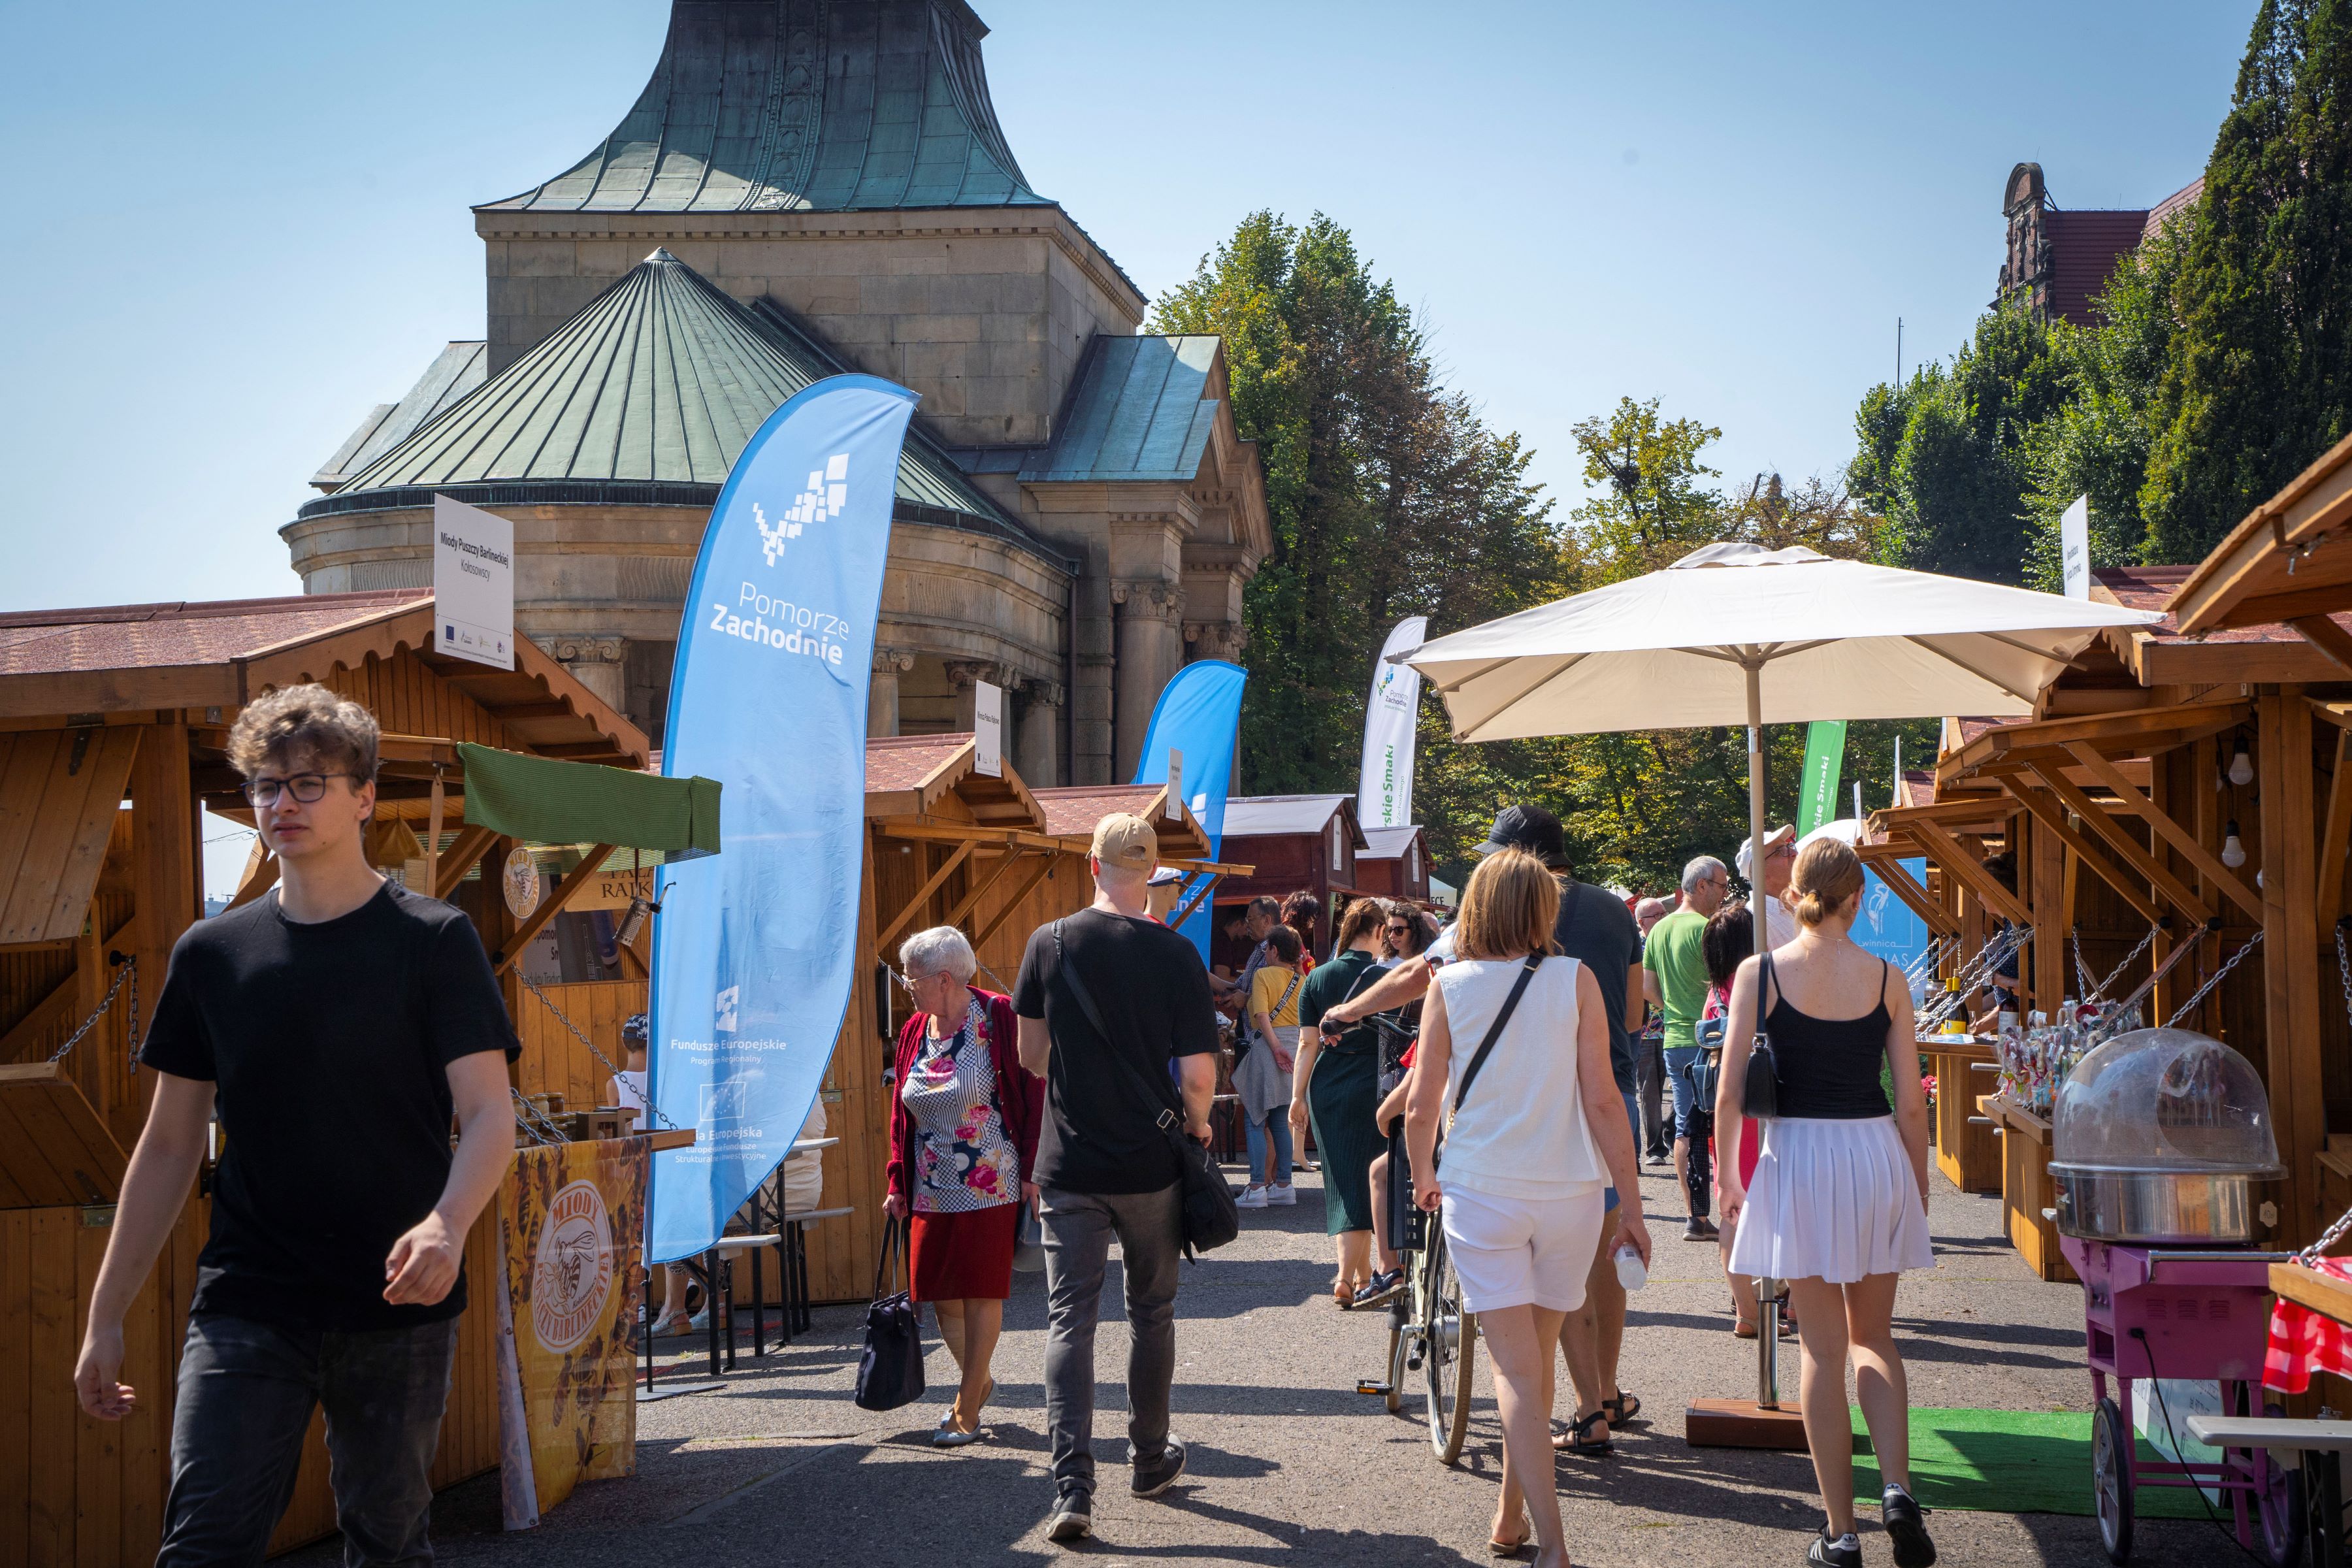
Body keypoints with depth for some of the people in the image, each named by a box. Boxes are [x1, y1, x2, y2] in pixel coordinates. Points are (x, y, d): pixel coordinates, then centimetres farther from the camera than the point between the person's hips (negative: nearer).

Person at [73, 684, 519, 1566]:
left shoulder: (432, 941, -1)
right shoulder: (212, 954, 8)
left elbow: (488, 1115, -8)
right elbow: (169, 1145, 12)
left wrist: (447, 1225, -29)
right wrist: (104, 1317, 9)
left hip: (398, 1306, -1)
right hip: (245, 1307, 2)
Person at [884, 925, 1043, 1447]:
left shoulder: (999, 1019, -8)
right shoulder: (914, 1032, 9)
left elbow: (1034, 1096, -8)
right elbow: (901, 1114, 14)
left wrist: (1032, 1172, -11)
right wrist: (897, 1183, 9)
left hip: (990, 1187, -6)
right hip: (931, 1189, 6)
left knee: (981, 1295, 0)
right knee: (940, 1294, 7)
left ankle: (967, 1412, 9)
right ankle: (978, 1380, 31)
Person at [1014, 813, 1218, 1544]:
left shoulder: (1049, 943, -4)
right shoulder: (1176, 954, -9)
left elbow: (1031, 1056, 6)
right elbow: (1198, 1074, -11)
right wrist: (1198, 1123, 10)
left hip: (1069, 1167, 0)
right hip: (1152, 1167, 0)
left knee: (1069, 1321, 1)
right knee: (1152, 1313, 17)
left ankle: (1072, 1489, -10)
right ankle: (1150, 1460, 30)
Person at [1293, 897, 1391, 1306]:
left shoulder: (1317, 978, 3)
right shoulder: (1385, 978, -6)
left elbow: (1307, 1042, 1)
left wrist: (1298, 1096, 4)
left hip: (1325, 1092, 3)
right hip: (1369, 1089, -3)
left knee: (1341, 1181, 10)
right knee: (1364, 1182, 2)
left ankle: (1360, 1273, 14)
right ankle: (1351, 1278, -3)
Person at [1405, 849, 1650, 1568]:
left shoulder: (1450, 985, -1)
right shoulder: (1574, 980, -2)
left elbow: (1420, 1109, 1)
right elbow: (1603, 1102, -5)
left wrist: (1423, 1178, 20)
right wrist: (1631, 1207, 1)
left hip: (1480, 1194, -1)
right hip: (1569, 1193, 1)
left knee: (1516, 1369, -1)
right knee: (1536, 1358, 18)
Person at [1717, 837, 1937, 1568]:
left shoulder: (1759, 974, -4)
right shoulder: (1886, 980, 0)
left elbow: (1729, 1092, -4)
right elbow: (1911, 1103, 2)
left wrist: (1728, 1176, 10)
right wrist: (1918, 1192, 13)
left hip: (1798, 1158, -1)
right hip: (1875, 1153, 1)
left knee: (1823, 1349, 7)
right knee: (1873, 1336, 18)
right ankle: (1897, 1489, -2)